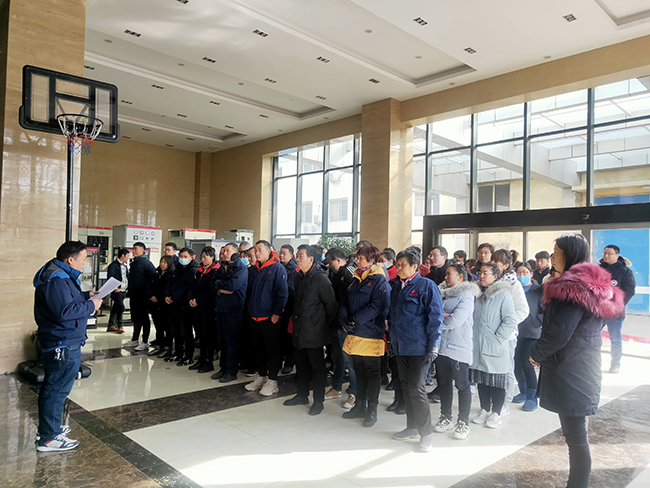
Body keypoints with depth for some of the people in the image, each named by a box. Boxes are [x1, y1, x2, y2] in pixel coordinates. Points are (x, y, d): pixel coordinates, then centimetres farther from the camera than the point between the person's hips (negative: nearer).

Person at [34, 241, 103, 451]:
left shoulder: (60, 275, 12)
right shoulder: (56, 280, -23)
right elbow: (64, 311, -30)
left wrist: (86, 295, 11)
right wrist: (91, 306, -19)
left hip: (63, 342, 12)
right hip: (63, 345, -12)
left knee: (52, 387, 22)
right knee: (57, 389, -2)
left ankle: (49, 428, 37)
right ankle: (48, 438, 9)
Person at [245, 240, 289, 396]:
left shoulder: (277, 268, -9)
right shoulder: (258, 269, 15)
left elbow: (282, 293, -14)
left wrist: (276, 313, -18)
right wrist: (251, 309, 15)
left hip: (269, 317, -8)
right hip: (256, 316, 8)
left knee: (272, 349, 1)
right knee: (259, 348, 14)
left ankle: (272, 381, 10)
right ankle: (261, 377, 26)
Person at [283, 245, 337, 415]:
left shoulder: (320, 278, -16)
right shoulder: (299, 277, 9)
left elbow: (331, 304, -12)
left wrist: (325, 323, -3)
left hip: (314, 332, -8)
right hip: (299, 330, 8)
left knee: (317, 366, 4)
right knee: (301, 364, 18)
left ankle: (318, 401, 16)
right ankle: (302, 395, 33)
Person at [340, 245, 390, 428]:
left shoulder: (379, 280, -10)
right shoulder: (356, 280, 14)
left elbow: (376, 306, -19)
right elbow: (345, 302, 13)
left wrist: (355, 320, -20)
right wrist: (345, 318, -5)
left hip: (371, 334, -7)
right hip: (354, 333, 7)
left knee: (372, 372, 3)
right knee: (359, 370, 16)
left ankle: (372, 410, 14)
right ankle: (360, 406, 28)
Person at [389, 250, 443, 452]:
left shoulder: (427, 286, -8)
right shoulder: (395, 286, 11)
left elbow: (435, 317, -10)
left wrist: (433, 345, -14)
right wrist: (391, 332, 17)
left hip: (419, 348, -7)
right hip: (400, 347, 7)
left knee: (416, 389, -6)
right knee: (406, 387, 14)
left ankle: (426, 432, 9)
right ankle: (412, 427, 28)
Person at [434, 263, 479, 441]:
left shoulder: (467, 295, -9)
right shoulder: (443, 293, 12)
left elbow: (456, 321, -18)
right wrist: (445, 315, -13)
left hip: (459, 348, -6)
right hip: (442, 346, 7)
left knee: (462, 385, 5)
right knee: (443, 383, 15)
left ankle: (463, 422, 16)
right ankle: (445, 418, 29)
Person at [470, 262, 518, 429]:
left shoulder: (503, 294, -10)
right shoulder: (479, 295, 12)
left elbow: (510, 322, -15)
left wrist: (497, 339, -16)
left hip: (495, 350, -6)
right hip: (479, 348, 6)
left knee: (497, 382, 6)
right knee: (482, 381, 14)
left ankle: (496, 414, 18)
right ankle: (485, 410, 28)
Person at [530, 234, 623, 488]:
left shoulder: (573, 288, -20)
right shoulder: (591, 286, 11)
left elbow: (559, 332, -23)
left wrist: (536, 354, -6)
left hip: (570, 374, -10)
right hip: (582, 370, 10)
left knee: (575, 436, 1)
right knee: (576, 434, 18)